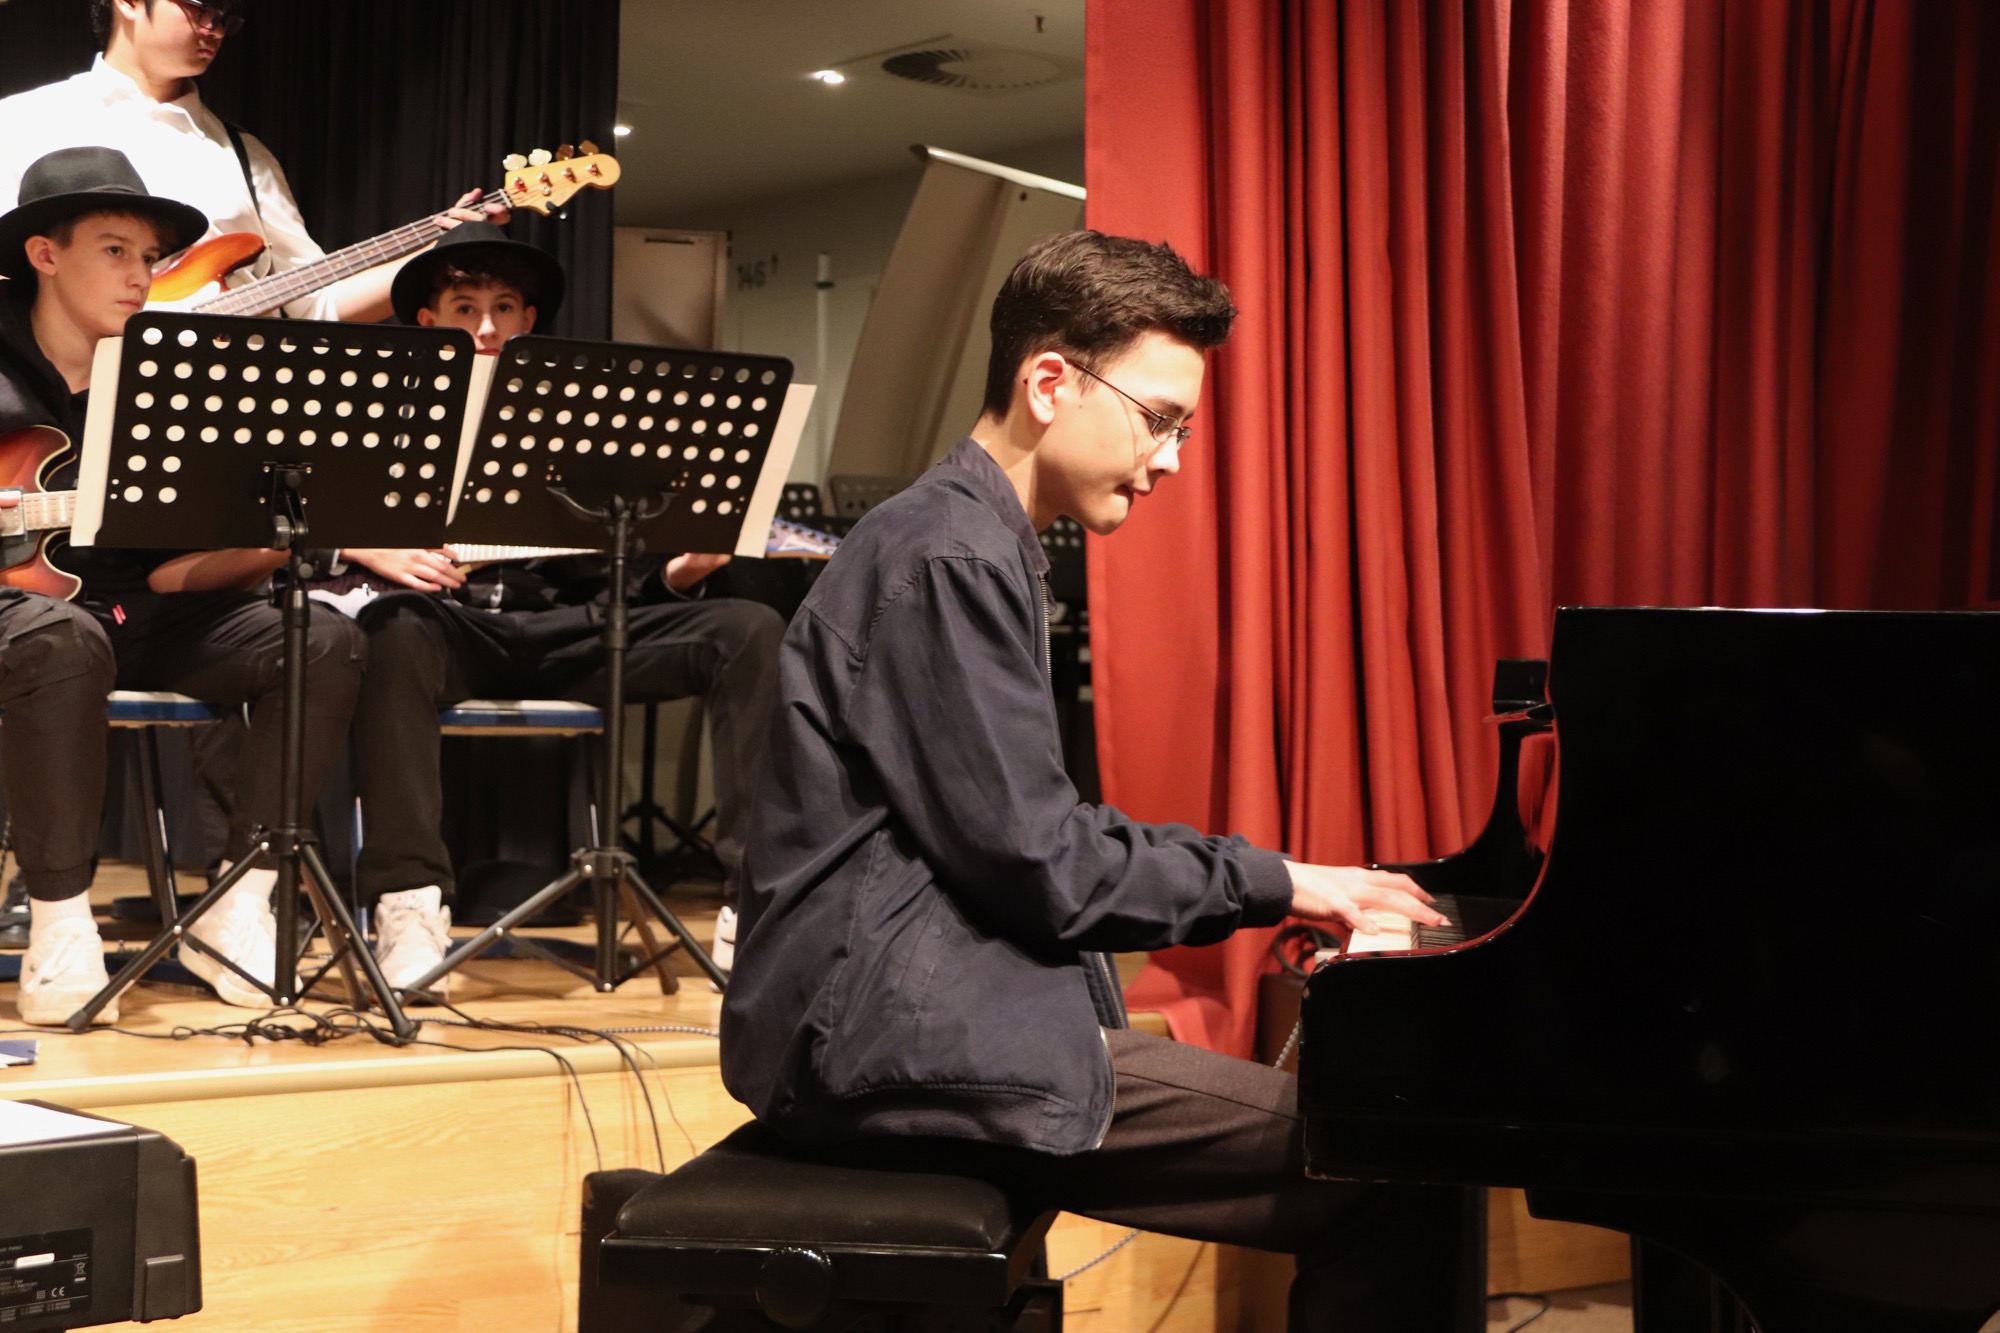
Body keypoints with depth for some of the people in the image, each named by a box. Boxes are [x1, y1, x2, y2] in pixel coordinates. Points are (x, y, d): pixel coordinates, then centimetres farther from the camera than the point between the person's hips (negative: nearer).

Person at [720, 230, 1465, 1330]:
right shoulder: (949, 560, -14)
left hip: (911, 1008, 11)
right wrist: (1269, 881, -5)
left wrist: (1268, 892, 12)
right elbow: (1037, 864, -17)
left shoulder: (970, 545, 19)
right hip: (900, 1040, -11)